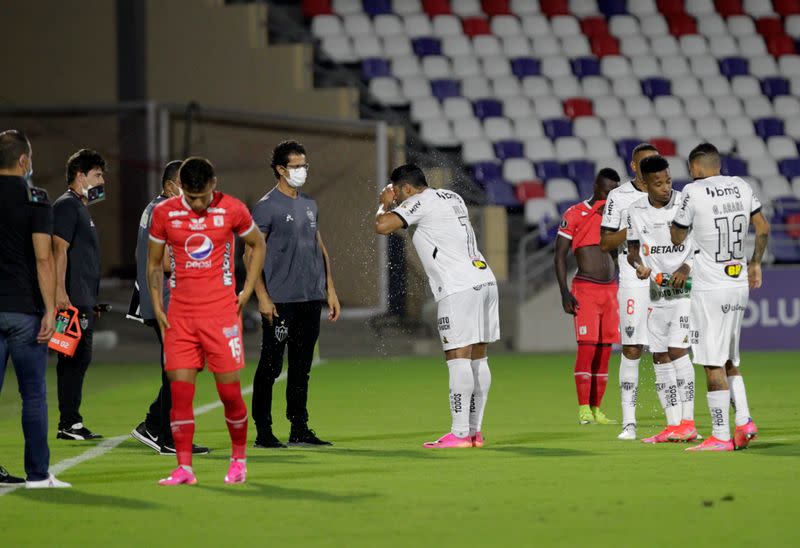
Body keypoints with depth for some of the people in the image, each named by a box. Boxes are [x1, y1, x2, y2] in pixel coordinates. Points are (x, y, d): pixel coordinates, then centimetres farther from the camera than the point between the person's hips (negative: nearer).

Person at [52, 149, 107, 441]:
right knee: (74, 360, -10)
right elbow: (59, 249, -18)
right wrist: (60, 292, -26)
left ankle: (73, 423, 15)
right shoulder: (67, 205, -9)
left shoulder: (81, 207, 22)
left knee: (79, 359, 11)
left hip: (84, 300, 10)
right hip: (72, 299, -10)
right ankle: (69, 423, -10)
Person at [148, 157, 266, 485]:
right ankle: (184, 468, -2)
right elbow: (154, 263, 12)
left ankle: (238, 458, 18)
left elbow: (258, 245, 14)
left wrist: (247, 291, 5)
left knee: (229, 390, -2)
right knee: (180, 390, -5)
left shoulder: (232, 211, -3)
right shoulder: (164, 213, 2)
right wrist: (157, 308, 5)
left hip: (222, 312, -2)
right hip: (180, 315, 2)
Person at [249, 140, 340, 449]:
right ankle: (263, 432, 1)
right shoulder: (267, 207, -6)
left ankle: (299, 431, 16)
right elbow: (252, 254, -10)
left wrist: (330, 289, 17)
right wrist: (262, 297, -16)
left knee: (302, 367, 11)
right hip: (280, 302, -7)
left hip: (311, 299, 7)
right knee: (271, 366, -3)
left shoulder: (309, 206, 16)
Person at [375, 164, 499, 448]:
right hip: (485, 280, 9)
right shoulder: (453, 197, 20)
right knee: (478, 359, 9)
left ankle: (460, 433, -11)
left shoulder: (419, 202, -5)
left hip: (459, 288, -9)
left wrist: (385, 204, 8)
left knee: (458, 358, -8)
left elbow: (382, 226, -15)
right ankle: (475, 431, 11)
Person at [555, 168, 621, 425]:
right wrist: (564, 293, -11)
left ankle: (596, 408, 5)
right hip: (585, 289, -5)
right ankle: (584, 409, -10)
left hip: (611, 289, 5)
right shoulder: (575, 214, -2)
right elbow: (560, 256, -3)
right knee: (587, 347, -12)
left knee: (604, 350, 2)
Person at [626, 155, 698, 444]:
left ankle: (688, 422, -12)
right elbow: (633, 249, 14)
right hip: (656, 289, 5)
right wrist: (638, 265, -8)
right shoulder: (636, 211, 3)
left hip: (685, 288, -5)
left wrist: (686, 268, -17)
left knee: (677, 350, -15)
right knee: (660, 357, 4)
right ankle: (673, 425, 9)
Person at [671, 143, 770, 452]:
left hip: (710, 290, -6)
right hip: (739, 287, 6)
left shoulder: (694, 192, -11)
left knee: (714, 364, -3)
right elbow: (763, 228, 14)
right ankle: (744, 421, 6)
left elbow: (677, 238, -1)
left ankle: (721, 436, -3)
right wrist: (755, 263, 27)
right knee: (728, 361, 18)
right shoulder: (741, 186, 5)